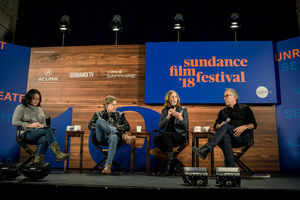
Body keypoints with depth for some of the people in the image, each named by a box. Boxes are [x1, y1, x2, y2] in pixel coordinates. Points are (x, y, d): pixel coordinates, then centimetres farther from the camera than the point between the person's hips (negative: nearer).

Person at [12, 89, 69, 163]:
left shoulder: (39, 109, 23)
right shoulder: (21, 108, 8)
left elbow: (44, 124, 22)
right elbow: (15, 122, -5)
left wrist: (42, 125, -3)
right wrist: (30, 125, -12)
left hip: (39, 133, 4)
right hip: (26, 133, -4)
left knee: (44, 139, -36)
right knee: (47, 130, -33)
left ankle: (38, 161, -41)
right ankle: (57, 153, -40)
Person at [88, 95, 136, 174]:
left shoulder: (120, 115, 19)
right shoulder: (98, 114, 19)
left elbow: (127, 127, 10)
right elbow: (90, 126, 9)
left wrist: (116, 127, -3)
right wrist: (100, 127, -6)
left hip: (113, 135, -1)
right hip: (101, 137, 1)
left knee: (114, 137, -40)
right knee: (100, 121, -28)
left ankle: (108, 165, -42)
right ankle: (123, 136, -36)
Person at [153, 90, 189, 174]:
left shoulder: (183, 110, 11)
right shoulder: (164, 111, 17)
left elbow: (186, 127, 4)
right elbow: (160, 126, 7)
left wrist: (180, 118, -16)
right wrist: (167, 117, -8)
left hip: (179, 136, -2)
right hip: (166, 136, 3)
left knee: (164, 135, -35)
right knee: (156, 139, -31)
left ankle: (170, 163, -28)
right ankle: (171, 158, -19)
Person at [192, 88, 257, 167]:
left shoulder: (245, 108, 17)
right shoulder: (223, 111, 28)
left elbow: (253, 124, 9)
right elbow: (216, 125, 17)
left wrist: (244, 127, -13)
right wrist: (220, 126, -8)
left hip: (242, 137, -2)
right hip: (229, 139, 2)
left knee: (225, 126, -32)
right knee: (225, 136, -37)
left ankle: (206, 149, -48)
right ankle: (230, 167, -43)